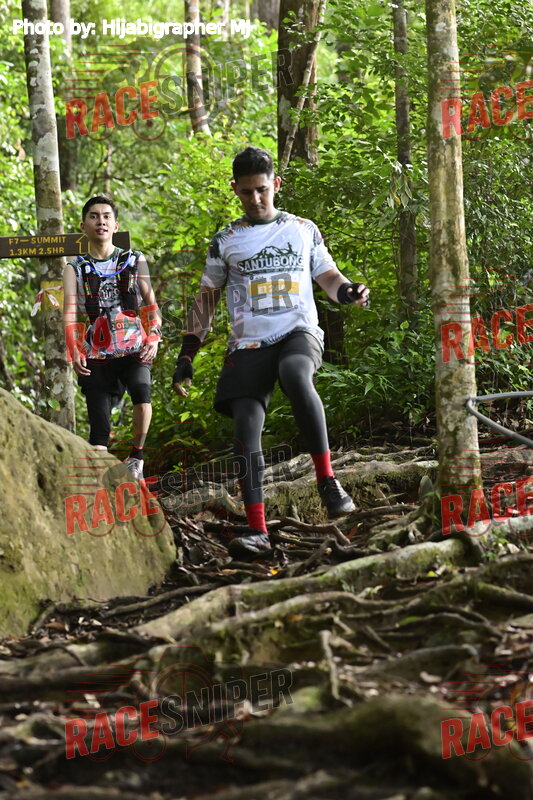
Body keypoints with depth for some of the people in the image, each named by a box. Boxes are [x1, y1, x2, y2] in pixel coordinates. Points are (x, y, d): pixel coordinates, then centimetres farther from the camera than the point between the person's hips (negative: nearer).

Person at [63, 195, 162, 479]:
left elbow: (150, 303, 10)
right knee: (98, 422, -6)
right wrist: (74, 353, -16)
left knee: (141, 392, -28)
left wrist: (153, 339, -6)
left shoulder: (134, 261, 12)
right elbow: (70, 313, -1)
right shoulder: (75, 269, 9)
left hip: (134, 348, -1)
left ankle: (136, 456, -8)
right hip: (97, 354, 1)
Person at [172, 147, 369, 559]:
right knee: (246, 431, -12)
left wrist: (348, 291, -8)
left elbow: (328, 276, 17)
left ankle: (327, 481, -33)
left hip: (299, 332, -2)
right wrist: (187, 356, 9)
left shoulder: (304, 229, 14)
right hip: (249, 344, 2)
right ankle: (257, 530, -12)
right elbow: (206, 299, 16)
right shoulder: (226, 241, 14)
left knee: (296, 378, -37)